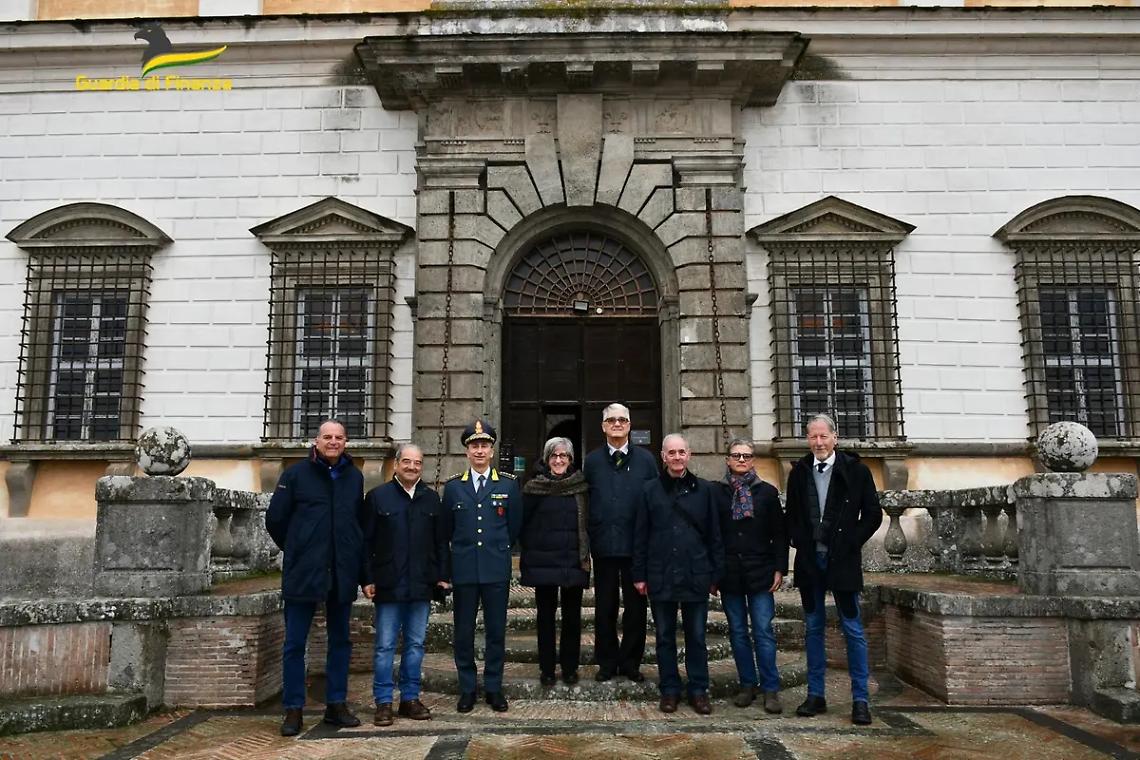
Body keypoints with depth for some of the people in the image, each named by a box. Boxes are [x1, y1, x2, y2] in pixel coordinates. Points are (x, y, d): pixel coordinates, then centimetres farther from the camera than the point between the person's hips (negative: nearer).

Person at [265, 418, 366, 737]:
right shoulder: (296, 474, -3)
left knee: (340, 641, 11)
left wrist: (357, 561, 10)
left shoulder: (355, 477, 7)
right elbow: (275, 519, 2)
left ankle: (336, 704, 22)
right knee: (294, 644, 3)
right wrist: (296, 550, 9)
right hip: (303, 573, -3)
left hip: (343, 575, 3)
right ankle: (293, 709, 14)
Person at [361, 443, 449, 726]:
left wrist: (442, 576, 6)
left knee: (416, 644, 10)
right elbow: (366, 541, -1)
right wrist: (367, 580, -6)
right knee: (385, 646, 2)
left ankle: (410, 698, 20)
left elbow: (440, 541, 12)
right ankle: (383, 702, 11)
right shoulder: (377, 496, 0)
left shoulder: (431, 498, 10)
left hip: (421, 585, 3)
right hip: (388, 584, -3)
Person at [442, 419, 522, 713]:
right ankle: (467, 689, 18)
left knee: (496, 631, 5)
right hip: (464, 569, 1)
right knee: (464, 632, 6)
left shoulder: (508, 484, 2)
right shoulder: (453, 486, 4)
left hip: (496, 569, 0)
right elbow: (447, 529, 13)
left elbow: (515, 526, 10)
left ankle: (494, 687, 18)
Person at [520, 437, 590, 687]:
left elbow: (588, 522, 7)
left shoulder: (580, 485, 3)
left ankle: (570, 668, 17)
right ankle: (547, 668, 16)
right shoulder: (534, 487, -1)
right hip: (543, 561, -1)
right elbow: (524, 523, 3)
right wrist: (529, 551, 2)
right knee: (545, 616, 6)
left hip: (574, 561, 1)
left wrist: (586, 554, 3)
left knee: (572, 616, 6)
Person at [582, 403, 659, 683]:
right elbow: (584, 503, 3)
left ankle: (630, 662, 21)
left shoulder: (645, 459, 3)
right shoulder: (592, 461, 5)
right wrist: (588, 540, -3)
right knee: (605, 607, 9)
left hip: (637, 545, 0)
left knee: (636, 607, 7)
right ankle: (607, 662, 22)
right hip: (603, 544, 0)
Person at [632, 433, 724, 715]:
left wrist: (716, 574, 1)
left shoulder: (704, 490, 4)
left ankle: (699, 691, 19)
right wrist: (639, 575, 0)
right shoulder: (650, 490, 3)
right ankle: (669, 690, 20)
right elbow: (640, 536, 3)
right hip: (660, 576, 0)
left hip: (695, 576, 0)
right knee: (665, 637, 9)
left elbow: (714, 535, 5)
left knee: (696, 637, 8)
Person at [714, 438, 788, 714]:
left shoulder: (767, 491, 4)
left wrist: (779, 569, -3)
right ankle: (748, 685, 19)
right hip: (729, 574, 1)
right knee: (738, 632, 8)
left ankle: (770, 689, 5)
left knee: (763, 632, -3)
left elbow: (779, 533, 4)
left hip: (760, 572, -1)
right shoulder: (718, 493, 4)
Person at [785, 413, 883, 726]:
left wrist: (851, 543, -7)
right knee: (813, 628, 9)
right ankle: (815, 695, 18)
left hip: (842, 559, -3)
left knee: (853, 629, 1)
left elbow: (873, 513, 0)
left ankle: (860, 699, 8)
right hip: (809, 560, 3)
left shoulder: (855, 470, -3)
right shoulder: (799, 472, 7)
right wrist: (800, 543, 2)